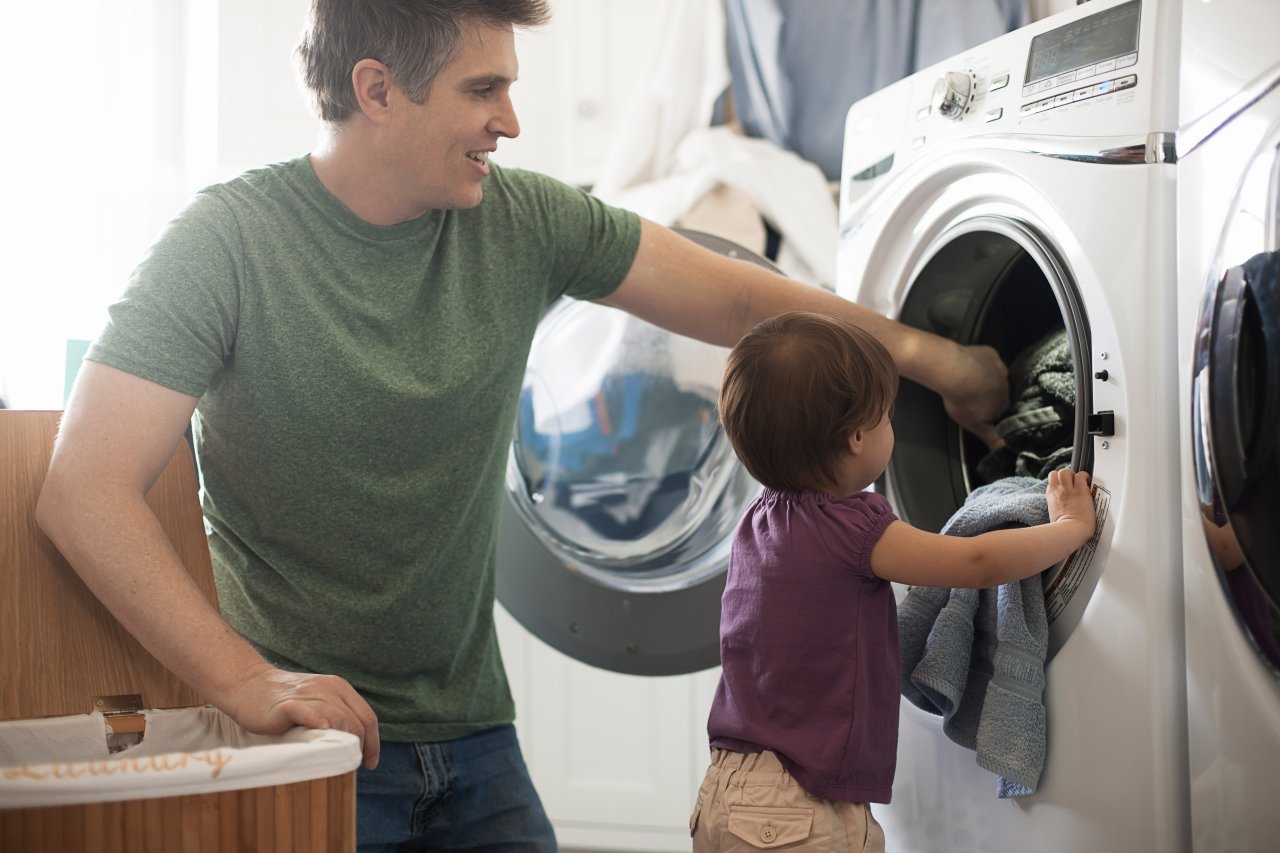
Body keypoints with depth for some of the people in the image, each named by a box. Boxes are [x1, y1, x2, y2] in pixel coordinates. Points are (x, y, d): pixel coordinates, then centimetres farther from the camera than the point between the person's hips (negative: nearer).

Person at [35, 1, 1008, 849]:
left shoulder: (525, 222, -2)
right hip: (312, 734, -4)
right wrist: (249, 682, -29)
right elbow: (84, 491, -20)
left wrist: (931, 357, 6)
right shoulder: (228, 243, -15)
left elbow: (739, 300, 6)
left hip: (472, 727, 5)